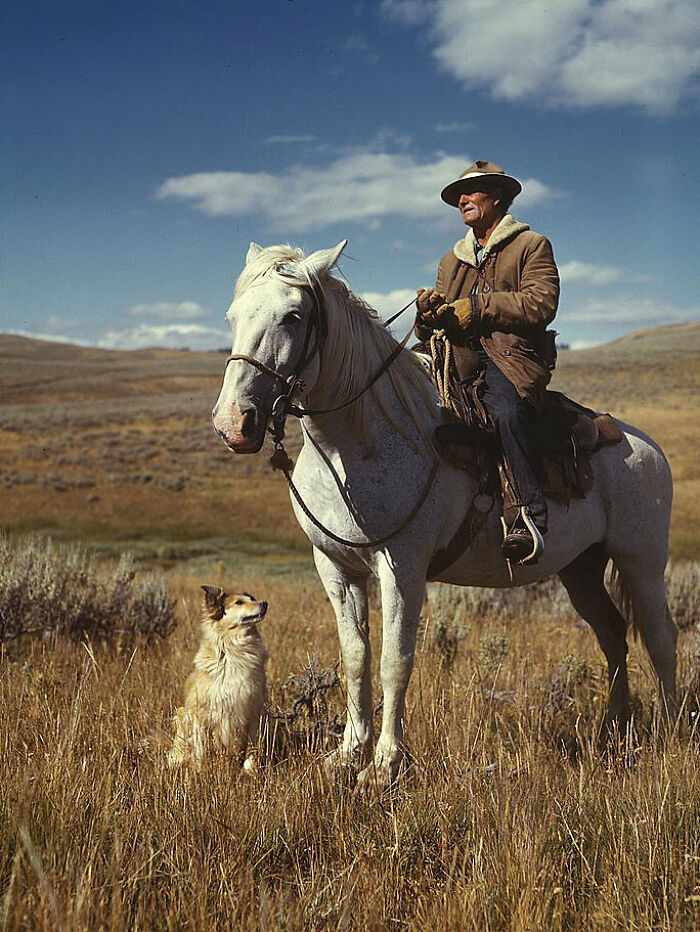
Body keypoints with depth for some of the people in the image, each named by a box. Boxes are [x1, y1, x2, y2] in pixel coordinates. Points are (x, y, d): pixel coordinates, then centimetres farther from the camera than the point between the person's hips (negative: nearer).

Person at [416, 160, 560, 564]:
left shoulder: (532, 246, 11)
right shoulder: (452, 261, 30)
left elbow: (540, 304, -8)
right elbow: (430, 331, 22)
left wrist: (476, 307, -13)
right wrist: (431, 313, -4)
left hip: (513, 356, -6)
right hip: (460, 357, 6)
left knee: (503, 410, -37)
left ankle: (531, 515, -39)